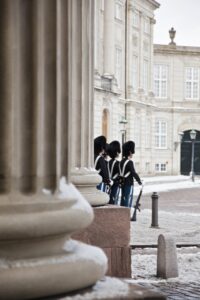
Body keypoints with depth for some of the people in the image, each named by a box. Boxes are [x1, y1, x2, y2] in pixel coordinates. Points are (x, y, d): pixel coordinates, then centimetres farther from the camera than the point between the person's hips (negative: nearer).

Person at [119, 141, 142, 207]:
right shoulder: (129, 162, -16)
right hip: (129, 184, -9)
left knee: (123, 198, 12)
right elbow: (133, 173, -18)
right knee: (128, 199, -5)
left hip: (123, 184, 9)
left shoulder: (121, 162, 10)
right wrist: (139, 181, -9)